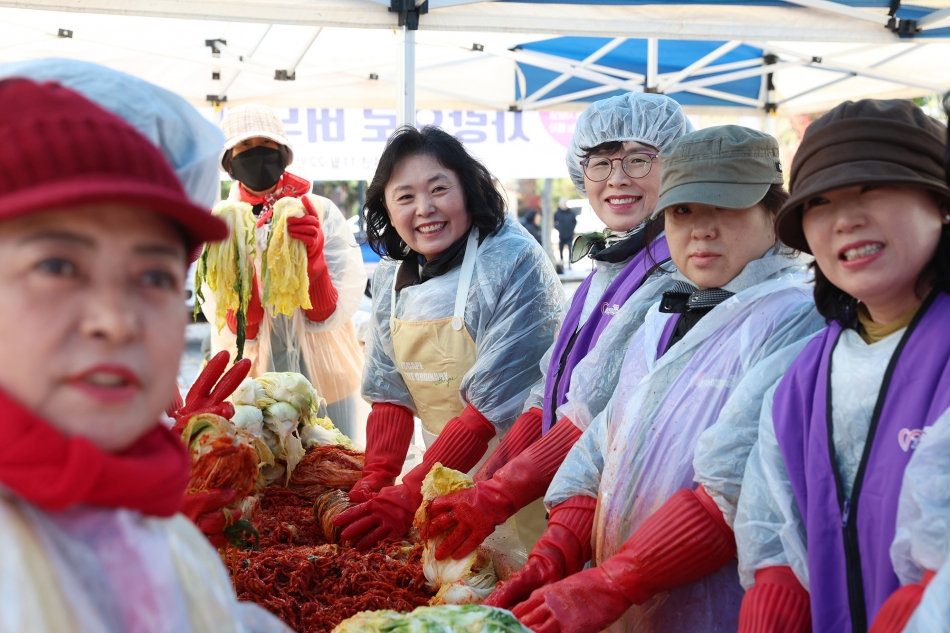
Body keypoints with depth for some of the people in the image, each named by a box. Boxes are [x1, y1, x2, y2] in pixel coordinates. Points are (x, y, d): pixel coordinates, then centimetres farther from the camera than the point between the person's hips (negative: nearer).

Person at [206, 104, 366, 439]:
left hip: (325, 382, 0)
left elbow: (329, 314, -11)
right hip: (250, 389, 0)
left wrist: (311, 255, -27)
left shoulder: (322, 213, -6)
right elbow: (239, 330, -11)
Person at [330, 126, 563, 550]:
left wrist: (410, 496, -26)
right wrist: (375, 480, -10)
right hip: (445, 481, 5)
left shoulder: (515, 263, -21)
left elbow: (495, 403, -24)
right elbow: (390, 392, 5)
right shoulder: (391, 277, 1)